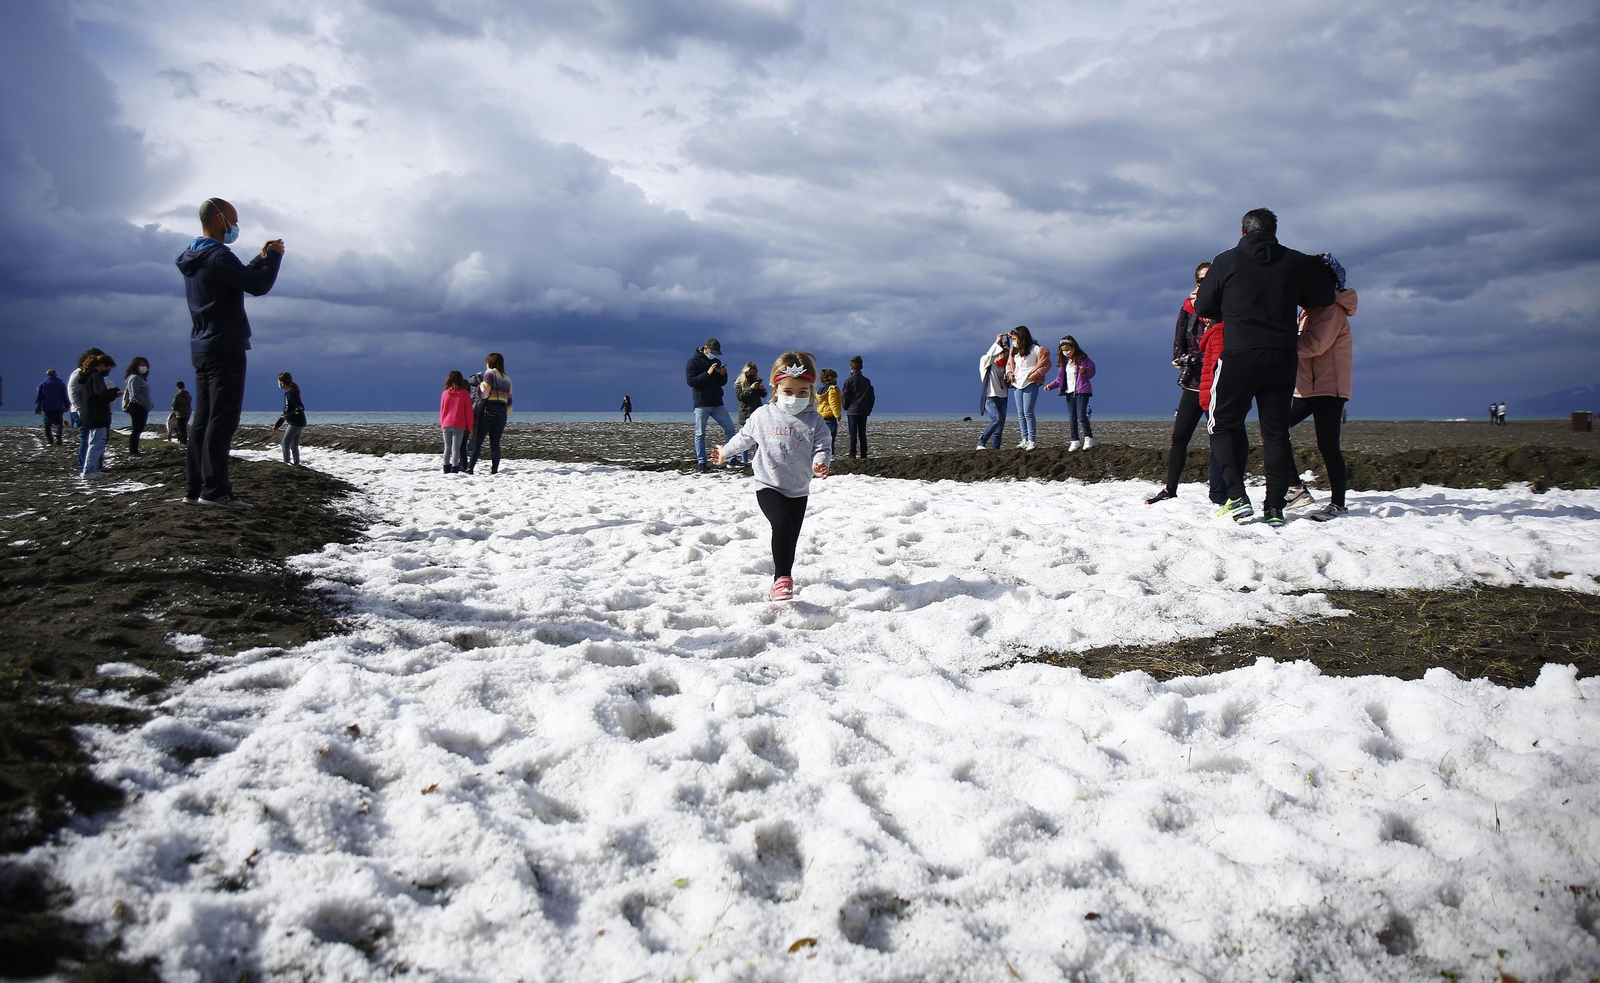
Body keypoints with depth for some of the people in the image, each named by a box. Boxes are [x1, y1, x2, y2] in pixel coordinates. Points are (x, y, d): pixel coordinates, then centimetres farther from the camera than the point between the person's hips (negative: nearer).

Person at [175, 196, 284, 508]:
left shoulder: (195, 259, 17)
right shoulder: (217, 256, -14)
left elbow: (241, 279, 26)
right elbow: (258, 286, -19)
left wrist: (263, 258, 18)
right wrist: (274, 257, -4)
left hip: (203, 349, 10)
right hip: (225, 349, -10)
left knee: (204, 420, 9)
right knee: (223, 419, -10)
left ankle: (194, 487, 9)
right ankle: (214, 489, -13)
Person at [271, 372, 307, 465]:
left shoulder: (292, 393, -15)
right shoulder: (287, 394, 14)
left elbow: (301, 408, -23)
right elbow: (285, 412, 20)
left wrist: (287, 416, -23)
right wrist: (277, 425, 19)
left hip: (297, 423, -9)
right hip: (294, 423, 9)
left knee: (285, 443, -8)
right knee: (293, 445, 12)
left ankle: (286, 462, -8)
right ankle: (296, 463, 16)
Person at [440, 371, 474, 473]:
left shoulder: (445, 393, 6)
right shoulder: (465, 394, -2)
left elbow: (442, 410, 11)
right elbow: (469, 412, 0)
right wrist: (470, 427, 6)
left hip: (446, 425, 3)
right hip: (459, 425, -3)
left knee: (447, 448, 11)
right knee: (456, 448, -4)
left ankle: (446, 470, 12)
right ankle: (454, 470, -11)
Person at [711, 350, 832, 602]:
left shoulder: (814, 421, -2)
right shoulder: (762, 416, 0)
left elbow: (821, 447, -6)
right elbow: (745, 438, 16)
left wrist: (820, 463, -27)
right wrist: (726, 452, 25)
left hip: (798, 490, 2)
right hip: (768, 486, -2)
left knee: (790, 539, 6)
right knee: (782, 524, -25)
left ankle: (780, 582, 20)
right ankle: (783, 578, -21)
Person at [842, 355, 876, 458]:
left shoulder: (849, 381, -6)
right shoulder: (867, 381, 8)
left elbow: (845, 396, -7)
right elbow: (872, 397, 10)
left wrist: (846, 407, 7)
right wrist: (869, 409, 16)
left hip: (852, 411, -4)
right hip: (864, 411, 4)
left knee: (853, 434, -4)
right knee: (862, 434, 7)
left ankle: (852, 455, -8)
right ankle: (863, 455, 5)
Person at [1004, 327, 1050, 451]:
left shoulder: (1035, 349, -5)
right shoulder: (1014, 350, 14)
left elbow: (1046, 363, -4)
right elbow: (1009, 363, 24)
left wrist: (1036, 374, -17)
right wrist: (1009, 373, 5)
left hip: (1030, 383, -7)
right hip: (1017, 384, 7)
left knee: (1028, 412, -11)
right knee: (1020, 413, 6)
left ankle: (1032, 440, -6)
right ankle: (1025, 439, 10)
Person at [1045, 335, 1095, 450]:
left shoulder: (1083, 359, -3)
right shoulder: (1064, 362, 14)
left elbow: (1092, 372, -4)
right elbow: (1060, 378, 18)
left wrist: (1085, 371, -24)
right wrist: (1051, 385, 5)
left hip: (1082, 391, -6)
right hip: (1069, 392, 6)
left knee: (1081, 416, -12)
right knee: (1072, 418, 5)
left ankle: (1089, 438, 1)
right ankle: (1075, 441, 10)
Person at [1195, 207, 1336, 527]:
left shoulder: (1226, 261, 1)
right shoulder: (1296, 262, 6)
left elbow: (1203, 307, 5)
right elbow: (1324, 297, 13)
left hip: (1238, 356, -2)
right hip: (1282, 358, 3)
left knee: (1224, 426, 7)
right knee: (1276, 431, 8)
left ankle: (1238, 497, -6)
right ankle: (1275, 507, 3)